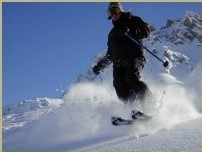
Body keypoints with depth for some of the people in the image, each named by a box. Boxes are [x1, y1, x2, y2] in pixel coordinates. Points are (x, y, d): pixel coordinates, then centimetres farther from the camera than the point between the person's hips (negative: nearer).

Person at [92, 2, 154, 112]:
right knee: (121, 89, -21)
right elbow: (110, 54, 37)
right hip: (118, 62, 5)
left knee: (131, 79, -32)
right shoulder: (112, 34, 34)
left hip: (134, 56, -5)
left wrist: (129, 32, -13)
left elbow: (146, 31, 2)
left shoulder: (132, 20, 19)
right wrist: (100, 65, 25)